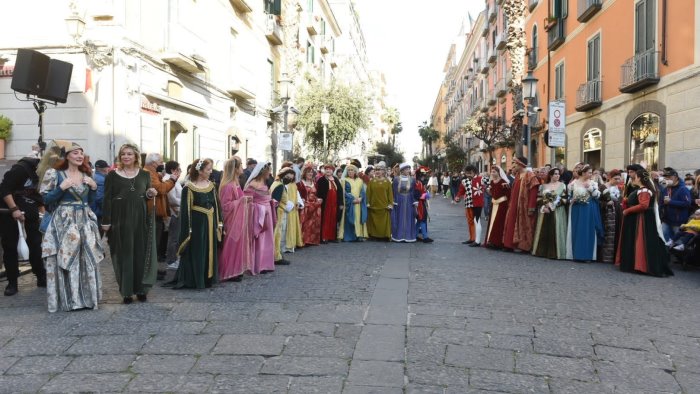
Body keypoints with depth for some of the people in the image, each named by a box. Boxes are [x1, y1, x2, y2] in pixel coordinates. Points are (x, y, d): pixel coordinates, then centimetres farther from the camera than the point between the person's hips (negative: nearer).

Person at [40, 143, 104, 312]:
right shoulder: (55, 174, -1)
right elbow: (46, 199, -5)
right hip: (64, 221, -4)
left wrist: (94, 187, 0)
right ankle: (68, 299, 4)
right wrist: (62, 187, -16)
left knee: (88, 260, 3)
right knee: (66, 260, -6)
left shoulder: (86, 175, 13)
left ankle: (87, 297, 13)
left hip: (85, 220, 4)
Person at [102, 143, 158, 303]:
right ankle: (126, 291, 9)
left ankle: (141, 289, 13)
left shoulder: (144, 175, 8)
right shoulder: (112, 175, 1)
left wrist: (150, 194, -9)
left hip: (141, 219, 2)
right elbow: (107, 199, -2)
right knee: (124, 255, 2)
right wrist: (106, 221, -8)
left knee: (141, 254, 4)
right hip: (120, 219, -2)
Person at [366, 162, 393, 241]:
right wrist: (368, 203, -3)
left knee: (384, 222, 1)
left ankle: (385, 236, 8)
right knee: (374, 222, 3)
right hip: (373, 205, 1)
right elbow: (368, 193, 4)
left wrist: (390, 204, -4)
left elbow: (390, 193, 2)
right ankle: (374, 236, 9)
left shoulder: (387, 181, 4)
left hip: (384, 206, -1)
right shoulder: (371, 181, 6)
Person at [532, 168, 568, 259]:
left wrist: (553, 204, -13)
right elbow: (538, 199, 7)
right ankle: (542, 251, 9)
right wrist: (544, 205, -10)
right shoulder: (543, 186, 11)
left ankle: (555, 253, -1)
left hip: (557, 213, -2)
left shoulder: (562, 185, 4)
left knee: (555, 233, -4)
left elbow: (565, 199, -3)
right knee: (544, 232, 3)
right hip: (544, 212, 2)